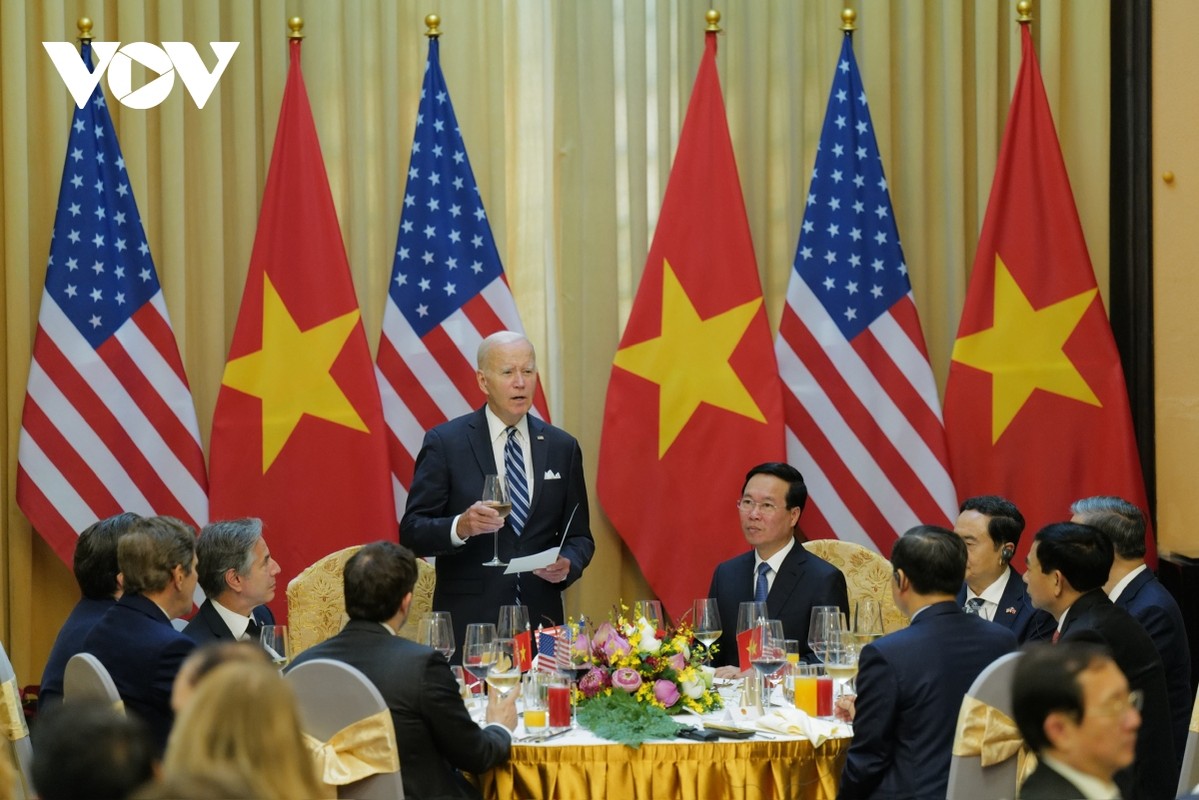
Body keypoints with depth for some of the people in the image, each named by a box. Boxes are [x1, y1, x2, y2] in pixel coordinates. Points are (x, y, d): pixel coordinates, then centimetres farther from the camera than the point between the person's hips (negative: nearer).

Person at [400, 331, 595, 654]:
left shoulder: (562, 447, 10)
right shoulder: (445, 443, -1)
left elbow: (578, 535, 14)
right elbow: (412, 532, -4)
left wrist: (568, 564, -8)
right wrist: (460, 527, -23)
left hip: (539, 624, 3)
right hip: (468, 624, -3)